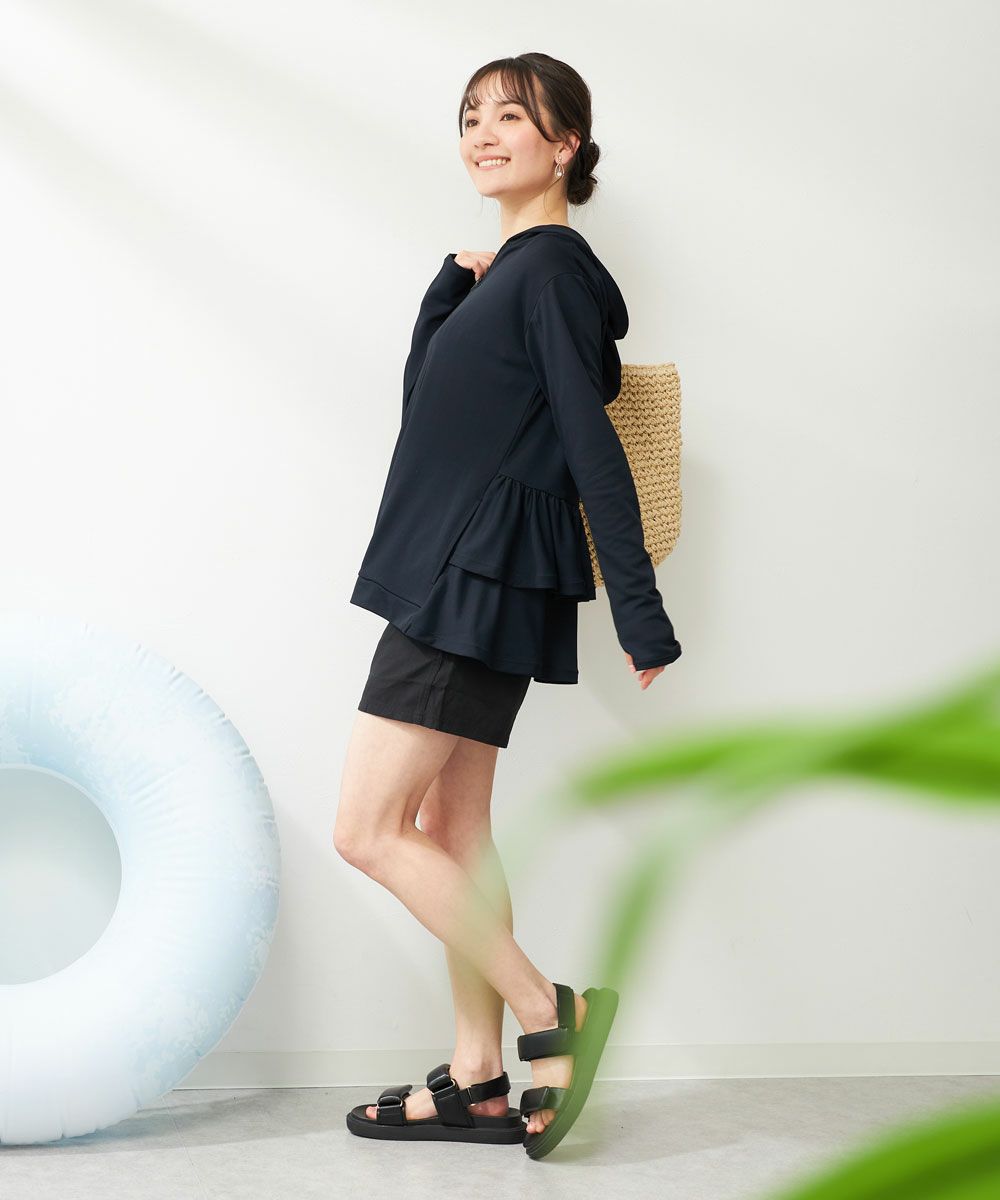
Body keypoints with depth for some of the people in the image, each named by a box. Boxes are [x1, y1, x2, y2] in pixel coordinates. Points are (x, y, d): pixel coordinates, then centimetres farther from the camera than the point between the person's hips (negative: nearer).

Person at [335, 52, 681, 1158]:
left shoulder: (554, 268, -12)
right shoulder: (506, 273, 16)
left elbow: (594, 447, -16)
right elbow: (425, 396, 16)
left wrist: (639, 614, -17)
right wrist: (451, 286, 3)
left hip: (483, 579, -10)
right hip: (461, 579, 10)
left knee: (368, 831, -9)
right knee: (450, 830, 11)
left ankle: (551, 1012, -2)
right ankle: (478, 1084, 17)